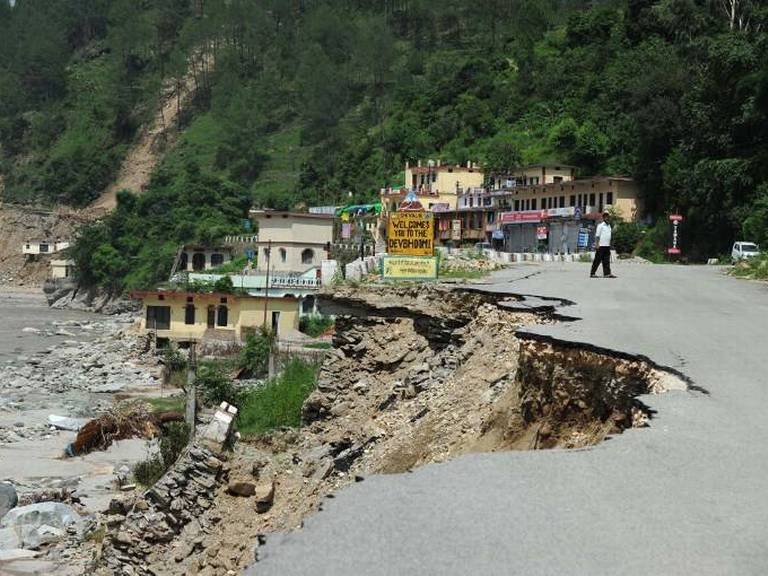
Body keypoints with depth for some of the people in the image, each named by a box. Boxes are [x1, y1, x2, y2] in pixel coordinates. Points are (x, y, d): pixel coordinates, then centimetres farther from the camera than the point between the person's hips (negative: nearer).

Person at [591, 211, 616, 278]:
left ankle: (607, 273, -1)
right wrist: (597, 244, -16)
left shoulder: (609, 225, 18)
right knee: (597, 260, -4)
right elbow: (597, 235, -9)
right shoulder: (600, 225, -5)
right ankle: (592, 273, 1)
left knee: (606, 261, 2)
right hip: (601, 245, -7)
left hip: (607, 246, 7)